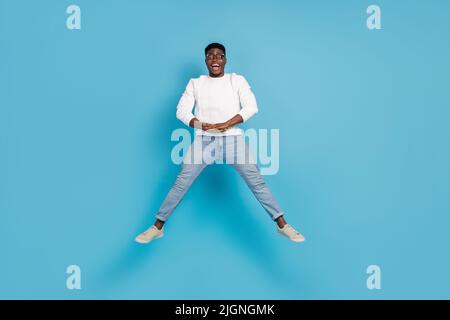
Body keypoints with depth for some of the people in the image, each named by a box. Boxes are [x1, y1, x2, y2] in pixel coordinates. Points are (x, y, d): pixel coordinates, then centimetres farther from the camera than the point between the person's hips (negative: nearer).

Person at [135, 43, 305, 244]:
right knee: (180, 185, -2)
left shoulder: (237, 80, 8)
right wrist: (202, 125, -20)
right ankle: (157, 227, 11)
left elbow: (251, 107, -5)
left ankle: (282, 225, 9)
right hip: (204, 141, 1)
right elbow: (181, 111, 0)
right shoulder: (195, 83, 11)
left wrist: (226, 124, -20)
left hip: (233, 140, 0)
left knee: (257, 183, -3)